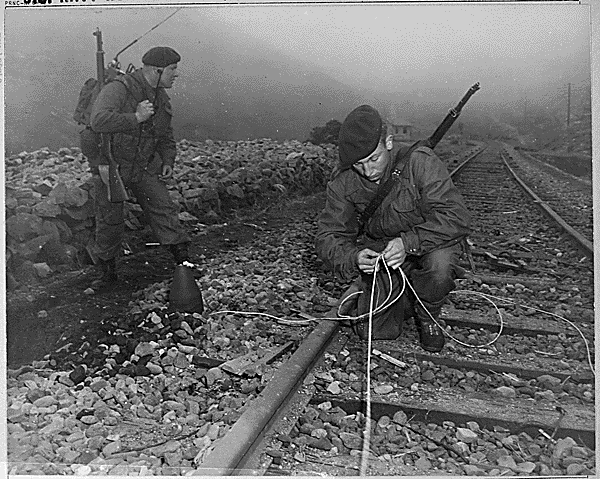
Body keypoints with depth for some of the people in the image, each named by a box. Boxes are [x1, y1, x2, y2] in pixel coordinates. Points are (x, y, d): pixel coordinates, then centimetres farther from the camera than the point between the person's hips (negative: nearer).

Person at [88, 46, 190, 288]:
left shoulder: (161, 98, 4)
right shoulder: (118, 89, -20)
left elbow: (165, 135, 18)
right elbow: (99, 121, -37)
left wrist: (168, 161, 5)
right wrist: (136, 118, -33)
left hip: (145, 166, 5)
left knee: (164, 209, -4)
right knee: (109, 222, 5)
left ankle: (183, 262, 3)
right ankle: (108, 271, 23)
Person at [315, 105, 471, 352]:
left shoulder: (420, 162, -24)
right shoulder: (343, 183, -14)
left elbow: (457, 217, -28)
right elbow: (328, 237, -12)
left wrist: (408, 242, -42)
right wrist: (354, 258, -35)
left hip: (428, 242, -1)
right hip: (377, 251, 2)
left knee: (439, 265, -36)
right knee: (372, 330, -12)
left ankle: (427, 316, -2)